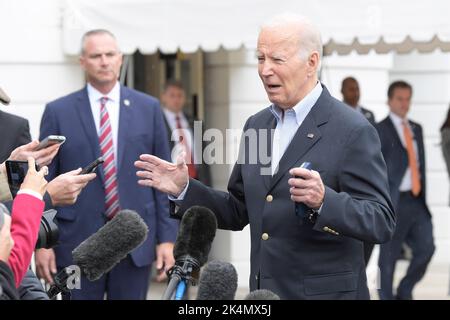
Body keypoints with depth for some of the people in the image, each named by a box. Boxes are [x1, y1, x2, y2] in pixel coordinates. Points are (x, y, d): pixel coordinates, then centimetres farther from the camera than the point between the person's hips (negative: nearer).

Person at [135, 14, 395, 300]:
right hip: (263, 291, 6)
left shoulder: (353, 131, -12)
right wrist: (184, 189, 0)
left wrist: (323, 201, -32)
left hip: (325, 292, -6)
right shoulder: (257, 125, 9)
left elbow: (382, 223, -16)